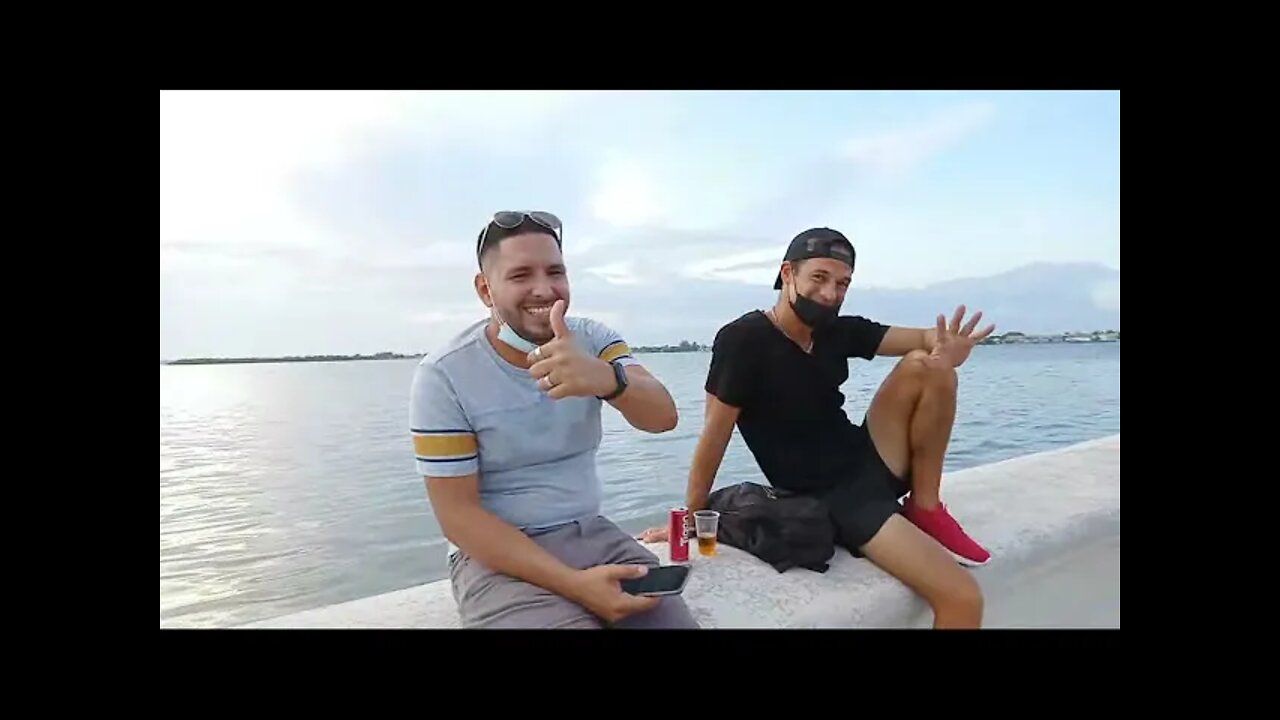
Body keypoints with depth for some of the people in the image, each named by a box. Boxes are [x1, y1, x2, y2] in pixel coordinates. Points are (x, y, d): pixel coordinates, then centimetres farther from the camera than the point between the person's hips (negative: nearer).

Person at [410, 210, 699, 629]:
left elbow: (662, 418, -18)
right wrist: (574, 583, -21)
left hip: (591, 535, 4)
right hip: (498, 554, -3)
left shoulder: (592, 340, -2)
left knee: (675, 618, -11)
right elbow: (458, 513, -12)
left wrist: (607, 378, -42)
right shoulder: (443, 376, -12)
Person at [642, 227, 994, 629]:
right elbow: (715, 435, -16)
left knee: (926, 366, -14)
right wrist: (691, 518, -11)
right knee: (963, 599, -18)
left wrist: (946, 348, -28)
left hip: (867, 462, 7)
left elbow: (922, 338, -3)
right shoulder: (743, 340, -17)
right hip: (829, 500, -7)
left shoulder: (839, 330, 2)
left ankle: (925, 508, -3)